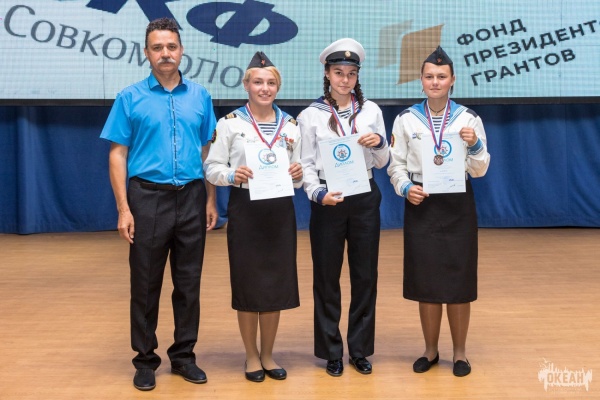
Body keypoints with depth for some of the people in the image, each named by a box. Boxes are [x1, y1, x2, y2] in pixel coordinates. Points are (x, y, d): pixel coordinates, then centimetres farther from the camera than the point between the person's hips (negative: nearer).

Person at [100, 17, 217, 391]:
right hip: (148, 197, -2)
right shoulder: (130, 98, 0)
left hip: (191, 198, 2)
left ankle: (184, 355, 22)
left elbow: (209, 151, 11)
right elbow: (118, 155, -2)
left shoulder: (200, 96, 7)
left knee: (189, 282, 9)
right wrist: (124, 209, -9)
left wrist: (211, 200, 5)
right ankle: (145, 359, 18)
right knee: (146, 283, 5)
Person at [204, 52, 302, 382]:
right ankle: (251, 356, 21)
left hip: (280, 210, 3)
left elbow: (300, 172, 12)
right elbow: (212, 167, -3)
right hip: (245, 209, -3)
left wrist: (299, 174, -10)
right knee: (247, 282, 4)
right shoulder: (230, 123, -2)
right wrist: (232, 175, -22)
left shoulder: (290, 125, 8)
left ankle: (267, 354, 24)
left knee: (277, 281, 7)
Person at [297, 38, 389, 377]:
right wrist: (317, 193, -19)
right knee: (327, 277, 5)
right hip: (328, 201, -2)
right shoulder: (311, 115, 0)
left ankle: (360, 349, 22)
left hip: (365, 199, 2)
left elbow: (382, 162, 9)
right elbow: (306, 164, -3)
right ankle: (332, 352, 19)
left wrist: (379, 144, -12)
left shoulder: (371, 110, 6)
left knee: (365, 275, 8)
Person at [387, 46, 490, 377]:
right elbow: (396, 164, 3)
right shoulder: (406, 119, 0)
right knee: (425, 280, 7)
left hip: (457, 204, 0)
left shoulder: (469, 118, 0)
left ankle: (460, 352, 20)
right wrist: (406, 188, -14)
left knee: (458, 279, 4)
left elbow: (480, 170, 1)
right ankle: (430, 350, 24)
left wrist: (474, 145, -17)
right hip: (421, 204, 1)